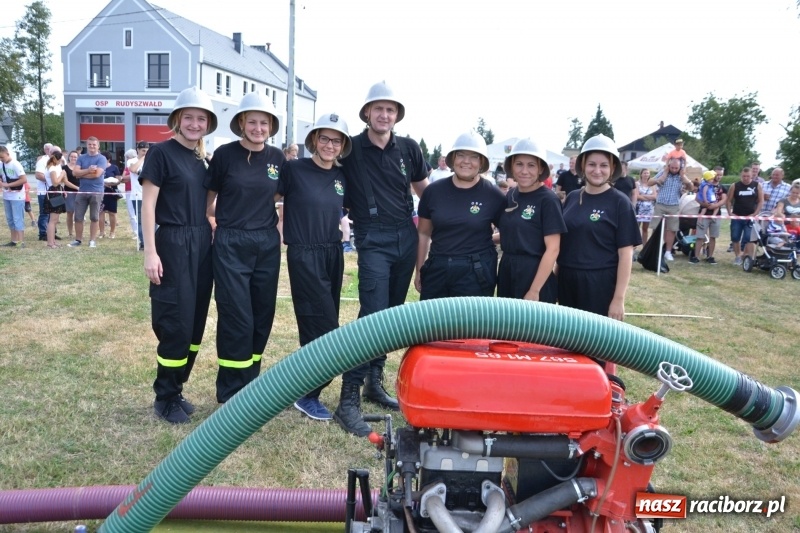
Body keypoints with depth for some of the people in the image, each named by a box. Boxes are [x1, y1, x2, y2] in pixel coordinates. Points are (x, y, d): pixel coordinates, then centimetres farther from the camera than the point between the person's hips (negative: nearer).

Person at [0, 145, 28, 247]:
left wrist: (9, 184, -20)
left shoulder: (15, 164, -14)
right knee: (10, 219, 12)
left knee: (17, 219, -8)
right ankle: (13, 241, 19)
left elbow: (24, 179, -20)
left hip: (17, 197, -7)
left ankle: (22, 242, -7)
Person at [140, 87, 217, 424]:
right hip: (173, 244, -7)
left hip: (202, 244, 7)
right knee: (175, 323, -4)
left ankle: (176, 389, 24)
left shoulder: (202, 158, 12)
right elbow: (148, 204, -10)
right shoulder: (161, 152, -7)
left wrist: (212, 238, 13)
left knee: (196, 322, 10)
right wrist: (150, 251, -16)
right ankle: (165, 398, 12)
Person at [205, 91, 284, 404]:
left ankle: (249, 383, 25)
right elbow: (208, 197, 3)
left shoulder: (277, 158, 5)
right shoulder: (225, 154, -5)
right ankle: (232, 393, 10)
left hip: (267, 244, 4)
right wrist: (214, 222, -4)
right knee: (237, 319, -5)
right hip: (231, 245, -4)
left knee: (262, 317, 9)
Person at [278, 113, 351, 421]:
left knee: (317, 326, 12)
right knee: (326, 327, -7)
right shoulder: (294, 170, -9)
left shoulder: (341, 177, 8)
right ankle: (307, 396, 7)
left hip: (333, 255, 6)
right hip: (304, 256, -6)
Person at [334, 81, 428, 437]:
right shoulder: (352, 149, -3)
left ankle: (374, 382, 25)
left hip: (406, 238, 5)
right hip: (373, 240, -5)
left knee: (392, 314, 11)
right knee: (373, 315, -15)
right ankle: (349, 399, -11)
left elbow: (424, 189, 19)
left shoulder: (408, 148, 7)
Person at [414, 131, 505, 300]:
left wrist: (484, 238, -8)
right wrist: (419, 271, 10)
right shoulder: (433, 191, 2)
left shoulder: (493, 195, -4)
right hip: (437, 268, 2)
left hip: (476, 272, -2)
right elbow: (423, 233, 10)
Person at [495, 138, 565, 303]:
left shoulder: (548, 199, -12)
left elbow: (552, 249, -15)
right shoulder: (511, 195, 6)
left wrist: (534, 291, -18)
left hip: (534, 274, -6)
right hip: (507, 271, 6)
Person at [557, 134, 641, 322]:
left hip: (601, 284, -4)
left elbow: (625, 254, -8)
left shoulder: (619, 202, -6)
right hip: (567, 281, 4)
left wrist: (619, 299, -12)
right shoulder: (572, 198, 6)